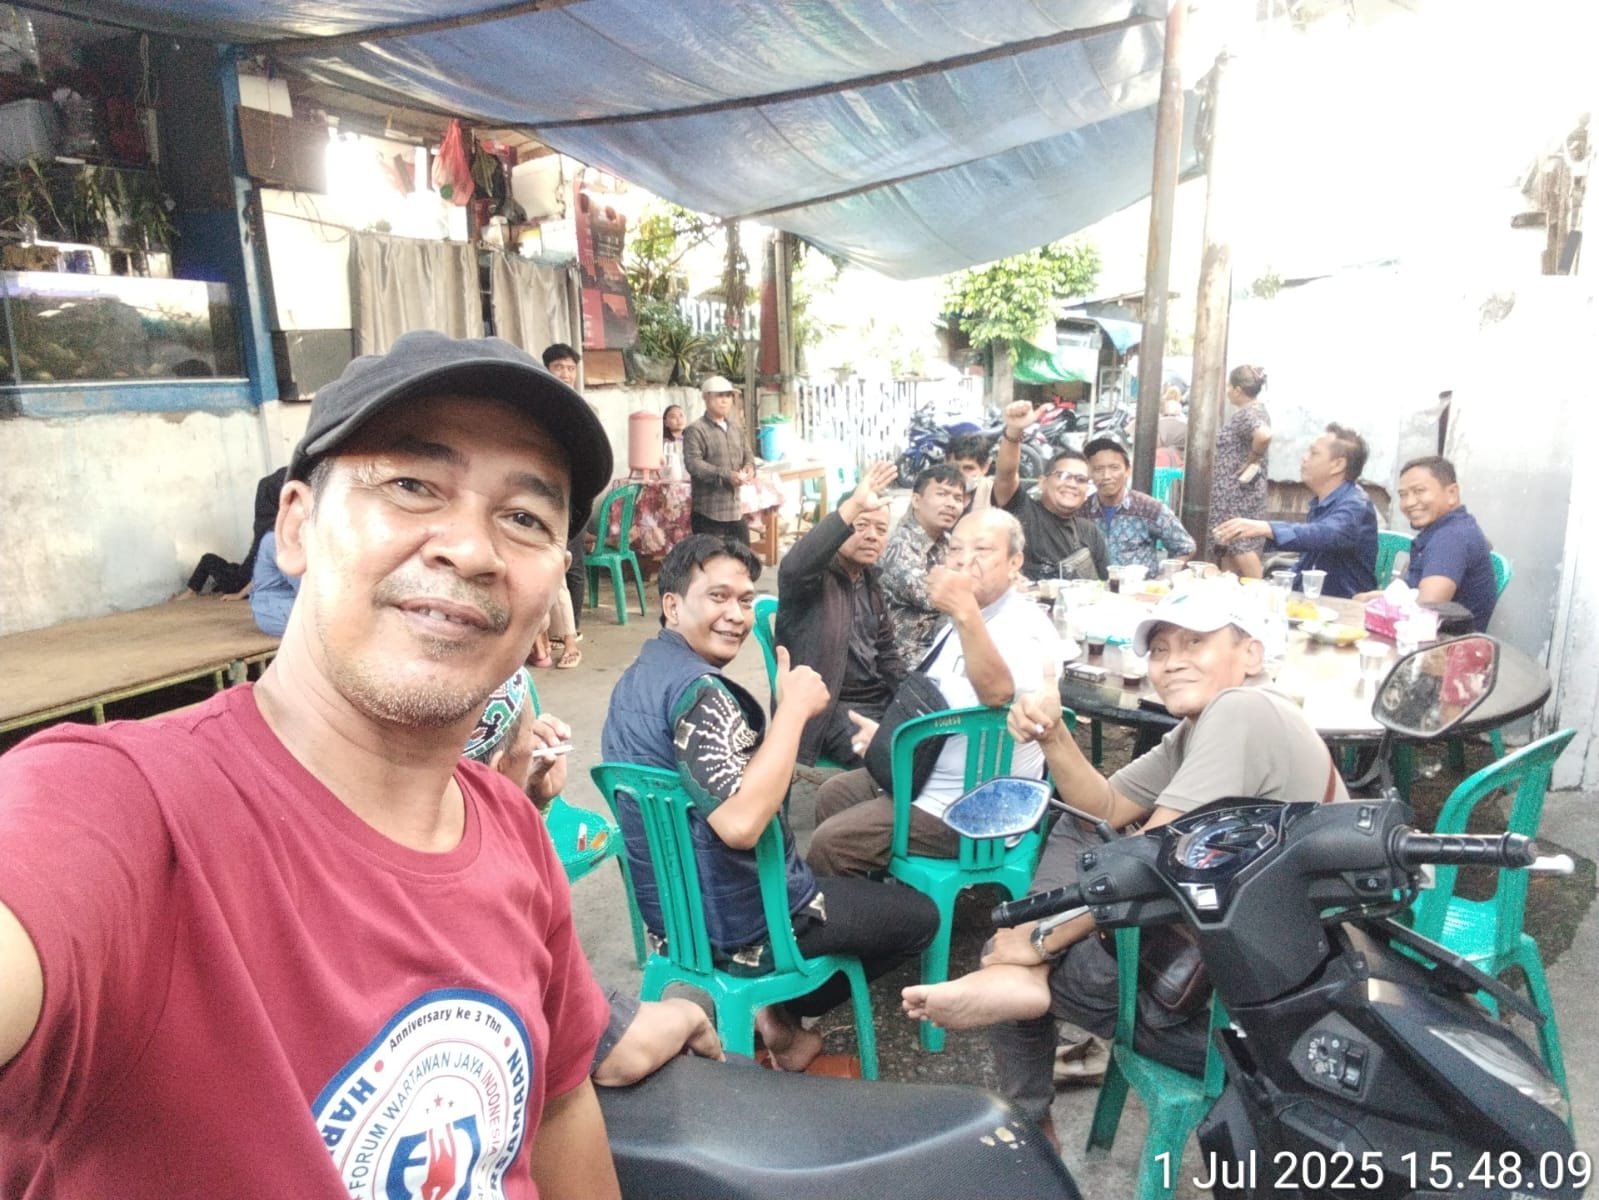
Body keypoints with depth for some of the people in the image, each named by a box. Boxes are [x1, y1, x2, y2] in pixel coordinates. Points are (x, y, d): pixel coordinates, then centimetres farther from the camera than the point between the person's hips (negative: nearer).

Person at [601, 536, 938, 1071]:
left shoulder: (637, 678, 4)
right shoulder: (698, 691, -27)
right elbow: (739, 822, -37)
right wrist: (795, 707, -29)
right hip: (743, 923, -9)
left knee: (841, 879, 35)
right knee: (919, 914, 10)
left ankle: (779, 1011, 21)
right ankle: (784, 1014, 13)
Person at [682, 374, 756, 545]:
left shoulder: (736, 429, 17)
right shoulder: (696, 430, -9)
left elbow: (747, 455, 19)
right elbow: (693, 463, -19)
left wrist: (749, 467, -7)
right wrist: (726, 475, -26)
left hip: (735, 509, 8)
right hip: (708, 511, -8)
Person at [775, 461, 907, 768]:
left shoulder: (870, 581, 14)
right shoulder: (814, 577, -9)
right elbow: (794, 567, -36)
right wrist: (853, 506, -45)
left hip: (880, 699, 8)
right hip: (831, 709, -8)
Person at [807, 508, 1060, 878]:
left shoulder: (1026, 628, -21)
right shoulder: (963, 623, 8)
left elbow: (998, 694, -43)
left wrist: (966, 614, -54)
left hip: (966, 809, -10)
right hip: (923, 770, 10)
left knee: (829, 845, -14)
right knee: (832, 795, 19)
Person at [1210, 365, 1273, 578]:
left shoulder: (1246, 413, -18)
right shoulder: (1257, 408, 13)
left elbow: (1264, 436, -36)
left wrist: (1250, 462, -21)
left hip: (1237, 491, -10)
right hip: (1239, 490, 10)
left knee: (1240, 544, -8)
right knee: (1229, 544, 13)